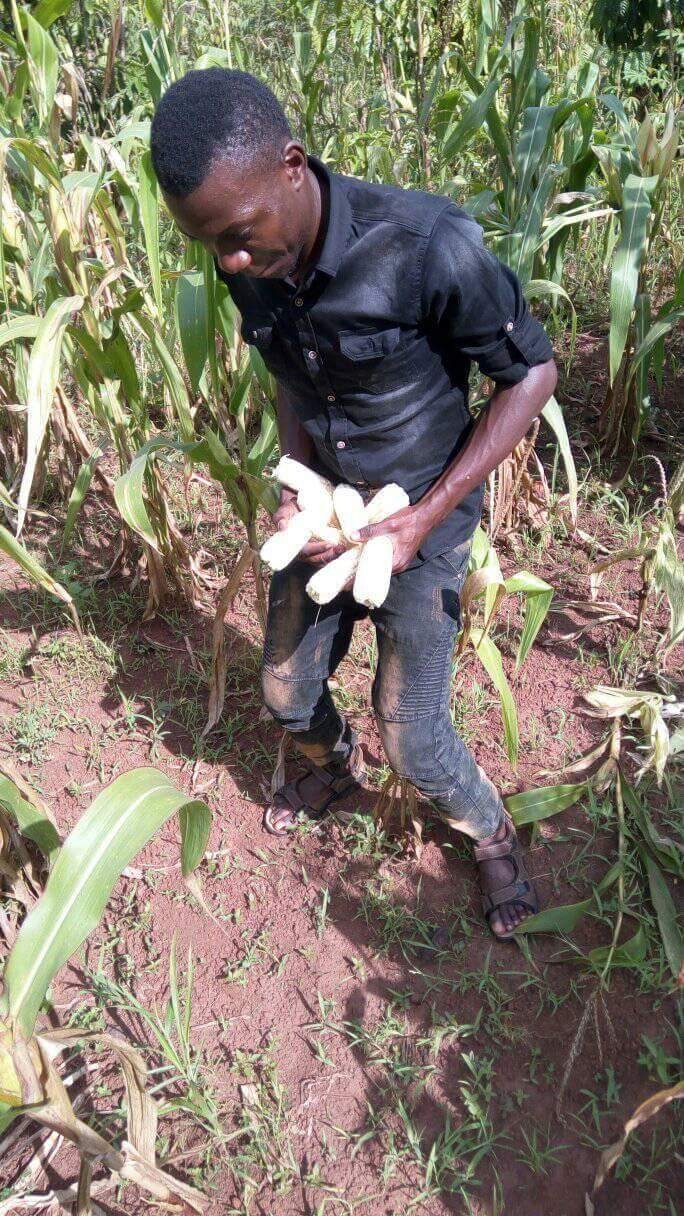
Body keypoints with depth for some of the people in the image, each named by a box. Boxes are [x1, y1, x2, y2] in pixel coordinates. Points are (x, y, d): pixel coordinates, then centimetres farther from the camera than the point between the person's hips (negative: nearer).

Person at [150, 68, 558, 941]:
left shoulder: (425, 246, -29)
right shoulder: (248, 264, -11)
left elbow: (531, 372, -18)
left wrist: (424, 518, -22)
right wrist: (293, 489, -11)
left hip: (422, 521, -5)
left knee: (413, 741, 1)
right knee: (287, 695, 18)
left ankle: (491, 834, 35)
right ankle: (334, 776, 53)